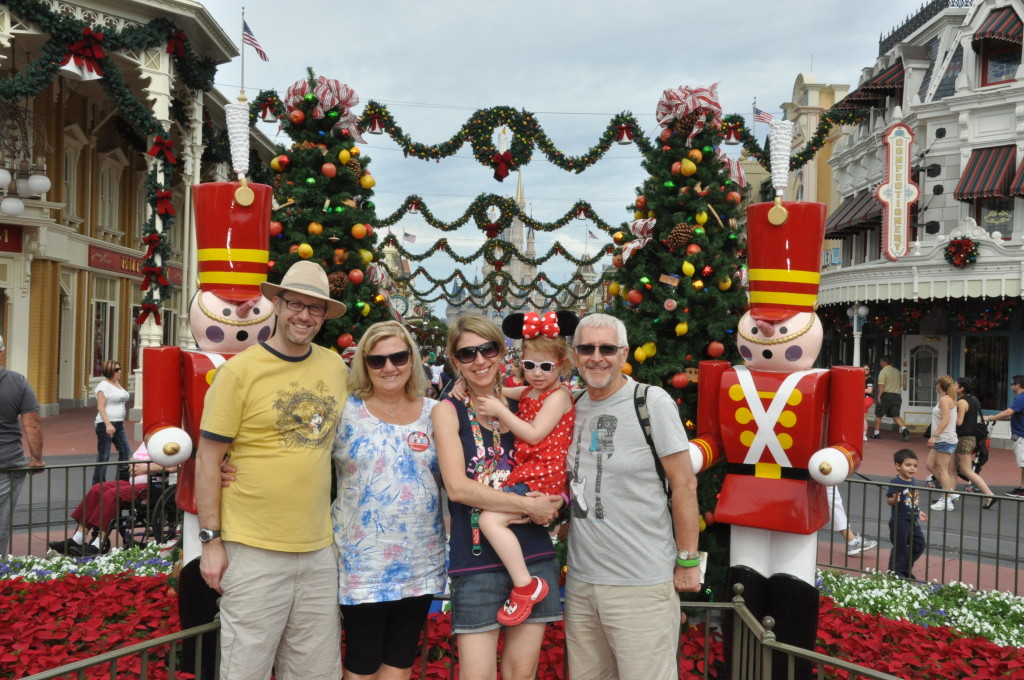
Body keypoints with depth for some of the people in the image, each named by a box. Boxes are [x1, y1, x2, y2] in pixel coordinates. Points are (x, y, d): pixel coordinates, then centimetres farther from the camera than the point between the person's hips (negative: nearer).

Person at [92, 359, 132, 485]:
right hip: (106, 425, -8)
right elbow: (100, 407, -17)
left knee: (126, 452, 7)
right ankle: (98, 485, 6)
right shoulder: (104, 385, -11)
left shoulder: (117, 383, 13)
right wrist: (108, 424, -26)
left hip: (118, 425, 8)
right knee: (103, 456, -2)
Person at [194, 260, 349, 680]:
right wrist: (211, 541, -7)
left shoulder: (335, 367, 6)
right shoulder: (240, 370, -7)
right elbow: (208, 460, -5)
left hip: (320, 550, 5)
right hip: (254, 552, -4)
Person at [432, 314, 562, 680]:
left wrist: (554, 502, -8)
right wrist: (528, 505, -14)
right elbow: (458, 487, -12)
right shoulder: (448, 411, -1)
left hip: (535, 555, 3)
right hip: (477, 558, -3)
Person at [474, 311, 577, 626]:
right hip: (527, 470, 10)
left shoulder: (559, 396, -9)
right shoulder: (528, 392, 16)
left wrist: (500, 410, -15)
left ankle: (525, 585, -16)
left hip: (543, 475, -10)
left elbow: (534, 434, -18)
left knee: (490, 518, -24)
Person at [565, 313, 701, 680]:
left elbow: (684, 485, -8)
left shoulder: (652, 402, -9)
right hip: (580, 580, 6)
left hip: (642, 583, -5)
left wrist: (687, 562, -8)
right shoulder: (573, 408, 8)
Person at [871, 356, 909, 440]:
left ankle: (876, 433, 13)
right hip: (897, 395, 5)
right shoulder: (897, 371, 14)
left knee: (878, 415, 9)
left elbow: (881, 385, -15)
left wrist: (879, 396, -15)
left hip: (886, 395, -5)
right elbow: (900, 385, 19)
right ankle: (904, 429, -21)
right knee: (896, 416, 3)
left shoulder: (883, 371, -7)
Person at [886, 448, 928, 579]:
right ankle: (894, 572, 15)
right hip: (900, 521, -8)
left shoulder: (913, 481, 8)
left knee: (919, 545, 13)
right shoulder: (895, 483, -16)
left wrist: (918, 513, 24)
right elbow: (888, 500, -18)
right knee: (900, 548, 0)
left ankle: (905, 568, 28)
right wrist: (894, 500, -38)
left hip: (913, 521, 8)